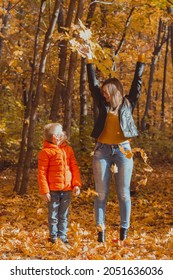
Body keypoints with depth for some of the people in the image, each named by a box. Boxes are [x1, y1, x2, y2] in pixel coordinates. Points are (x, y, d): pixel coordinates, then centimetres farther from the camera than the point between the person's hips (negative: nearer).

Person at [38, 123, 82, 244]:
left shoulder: (68, 149, 9)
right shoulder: (46, 152, -7)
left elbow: (75, 168, 11)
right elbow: (42, 172, -7)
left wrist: (77, 184, 2)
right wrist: (44, 191, -11)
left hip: (67, 189, 4)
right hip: (53, 190, -4)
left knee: (64, 215, 11)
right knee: (53, 215, 4)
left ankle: (63, 236, 19)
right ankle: (53, 237, 14)